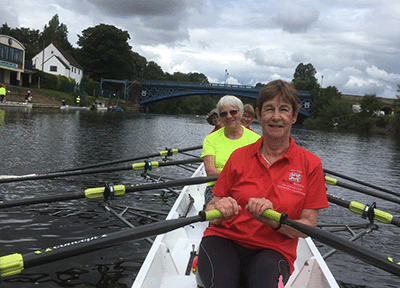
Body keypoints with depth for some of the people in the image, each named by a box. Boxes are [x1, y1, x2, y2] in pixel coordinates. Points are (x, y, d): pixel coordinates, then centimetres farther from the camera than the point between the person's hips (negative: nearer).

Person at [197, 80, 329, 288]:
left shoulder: (310, 164, 1)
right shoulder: (239, 157, 5)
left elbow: (307, 227, -1)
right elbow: (211, 207, 6)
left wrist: (273, 220, -20)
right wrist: (220, 210, -18)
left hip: (273, 251, -1)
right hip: (224, 240, 1)